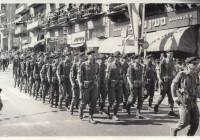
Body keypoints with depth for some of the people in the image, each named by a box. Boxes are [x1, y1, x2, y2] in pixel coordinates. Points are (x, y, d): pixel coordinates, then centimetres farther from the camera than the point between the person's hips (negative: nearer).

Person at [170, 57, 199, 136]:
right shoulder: (181, 74, -11)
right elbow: (173, 85, -2)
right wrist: (175, 97, -5)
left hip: (193, 102, 6)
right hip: (184, 102, -6)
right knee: (185, 122, -6)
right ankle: (174, 130, 21)